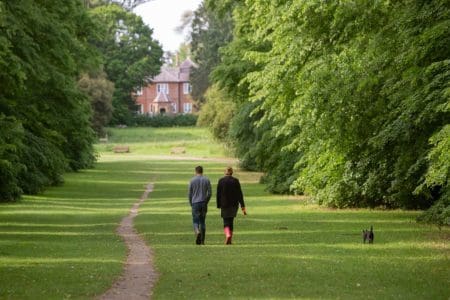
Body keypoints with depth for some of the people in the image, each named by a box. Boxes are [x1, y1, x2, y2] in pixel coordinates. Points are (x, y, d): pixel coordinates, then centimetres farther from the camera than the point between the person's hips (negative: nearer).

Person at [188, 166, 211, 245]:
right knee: (202, 221, 11)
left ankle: (197, 232, -31)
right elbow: (209, 193, 1)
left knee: (195, 221, 0)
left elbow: (190, 194, 1)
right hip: (204, 203, 2)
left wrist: (191, 204, 12)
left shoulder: (192, 180, -1)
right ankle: (202, 240, 10)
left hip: (195, 203, -2)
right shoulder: (206, 180, 3)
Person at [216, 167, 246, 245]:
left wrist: (219, 205, 6)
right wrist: (242, 206, -2)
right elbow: (239, 194, -3)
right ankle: (230, 240, 16)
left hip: (224, 204, -2)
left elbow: (218, 194, -3)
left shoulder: (221, 181, -5)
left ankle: (228, 235, -28)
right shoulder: (235, 181, -3)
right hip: (234, 204, 2)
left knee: (226, 222, 0)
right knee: (231, 221, 15)